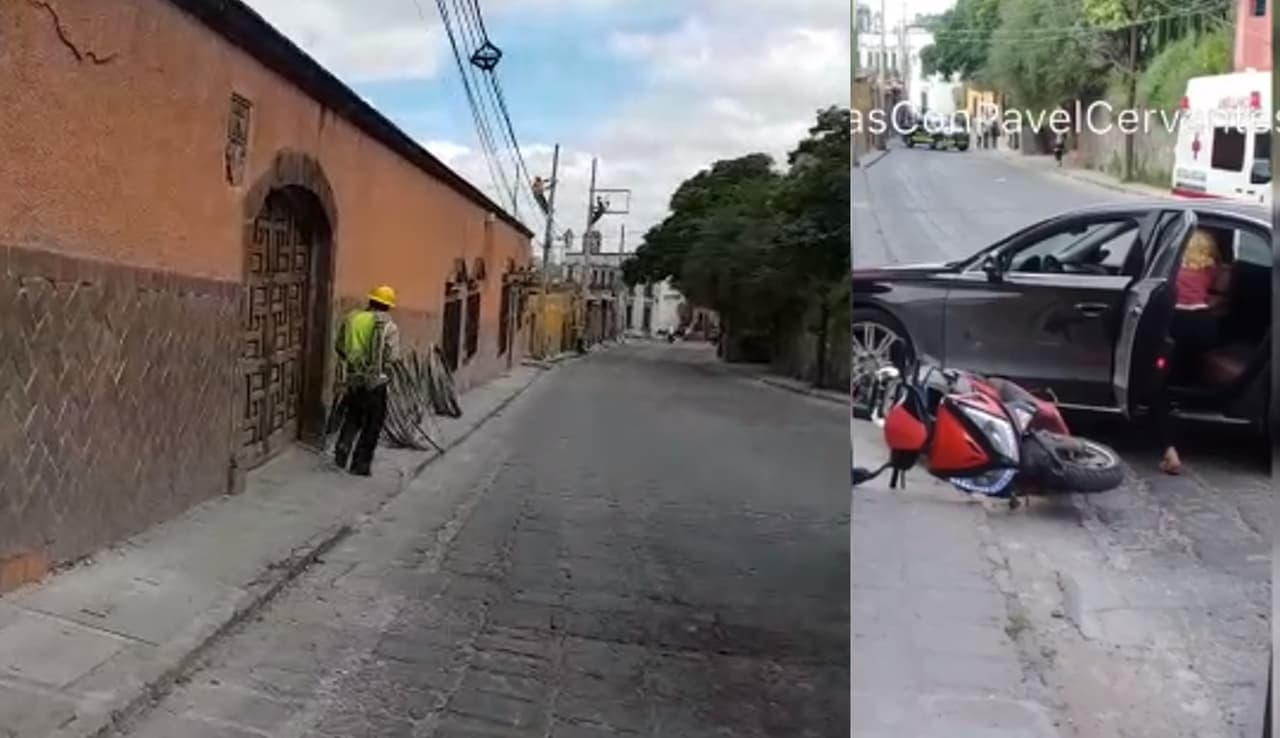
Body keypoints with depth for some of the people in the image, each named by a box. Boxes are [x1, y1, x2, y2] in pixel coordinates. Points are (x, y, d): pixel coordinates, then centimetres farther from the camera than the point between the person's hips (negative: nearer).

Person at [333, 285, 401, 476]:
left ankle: (342, 451, 11)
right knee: (372, 424, 8)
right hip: (375, 381, -4)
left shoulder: (351, 318, 3)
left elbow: (340, 347, 8)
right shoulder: (389, 326, -9)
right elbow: (392, 357, -14)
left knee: (352, 417, 23)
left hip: (353, 379, 4)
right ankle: (361, 464, 11)